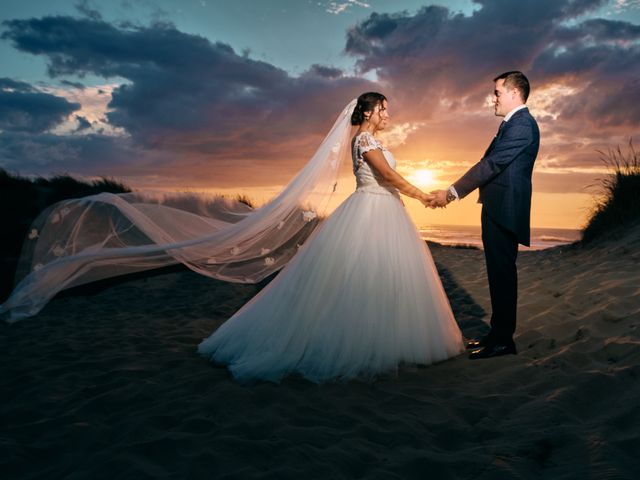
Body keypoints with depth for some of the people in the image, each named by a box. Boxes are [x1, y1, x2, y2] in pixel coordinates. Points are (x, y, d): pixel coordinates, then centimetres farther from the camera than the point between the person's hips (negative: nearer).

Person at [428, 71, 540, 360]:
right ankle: (498, 333, 24)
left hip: (505, 210, -10)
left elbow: (491, 164, -20)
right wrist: (452, 191, 13)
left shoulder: (522, 125, -12)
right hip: (498, 209, 10)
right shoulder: (513, 123, 20)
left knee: (503, 273, -4)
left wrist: (452, 193, -19)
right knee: (499, 273, 13)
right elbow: (488, 164, 19)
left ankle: (503, 341, 6)